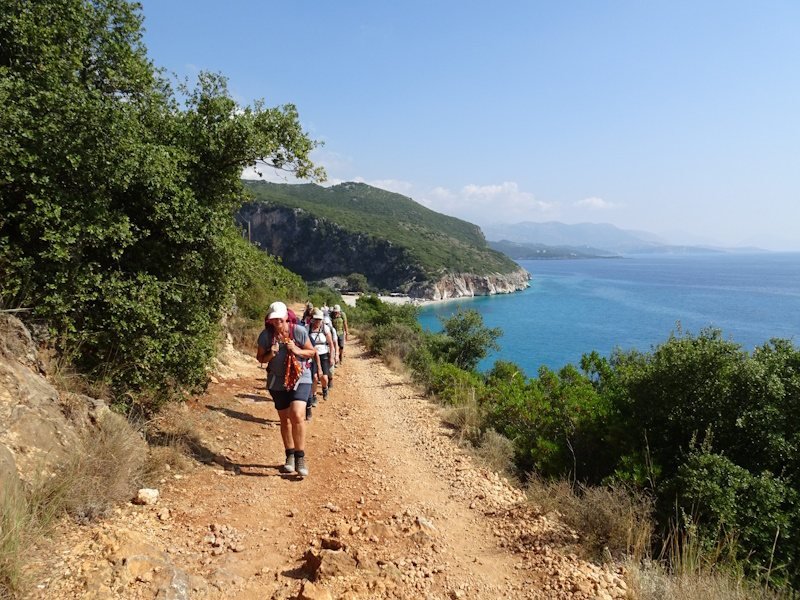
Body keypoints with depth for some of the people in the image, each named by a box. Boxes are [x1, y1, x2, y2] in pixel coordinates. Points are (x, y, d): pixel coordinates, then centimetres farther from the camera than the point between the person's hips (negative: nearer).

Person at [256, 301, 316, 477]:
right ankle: (290, 457, 29)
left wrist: (297, 351, -19)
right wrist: (270, 354, -17)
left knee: (297, 415, -21)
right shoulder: (266, 335, -6)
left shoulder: (299, 331, -11)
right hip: (277, 382, 3)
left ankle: (300, 458, -9)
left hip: (300, 378, -3)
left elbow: (312, 352, 0)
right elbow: (260, 358, 4)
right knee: (285, 419, 13)